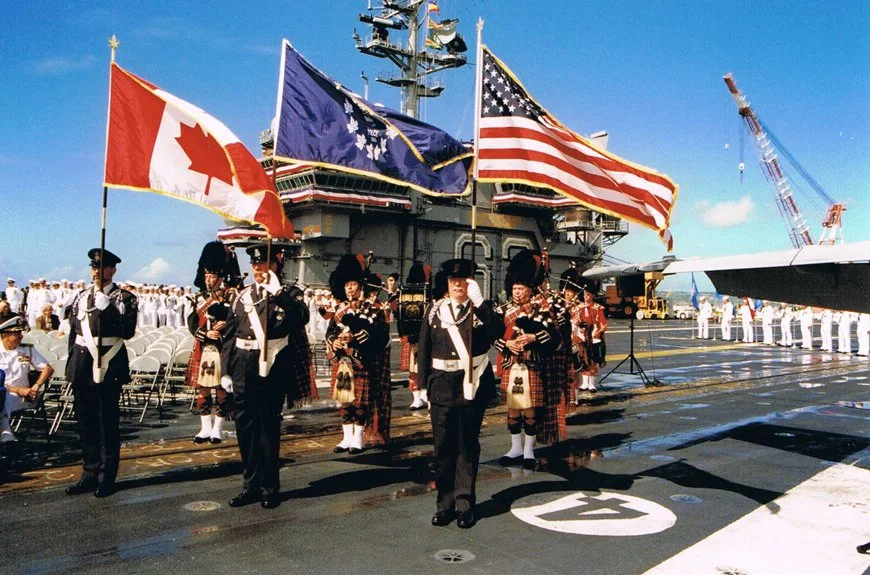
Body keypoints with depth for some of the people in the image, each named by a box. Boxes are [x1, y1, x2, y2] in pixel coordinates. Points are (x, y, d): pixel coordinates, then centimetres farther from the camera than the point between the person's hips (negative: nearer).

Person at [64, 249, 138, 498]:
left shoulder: (125, 298, -2)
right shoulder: (80, 297, 13)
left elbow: (128, 331, -15)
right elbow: (73, 332, 17)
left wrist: (107, 306, -21)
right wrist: (73, 363, 14)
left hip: (110, 365, -5)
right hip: (83, 364, 5)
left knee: (107, 421, 0)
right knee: (86, 421, 10)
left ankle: (107, 477, 9)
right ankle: (90, 473, 21)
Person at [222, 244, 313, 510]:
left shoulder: (288, 293, 1)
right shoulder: (242, 296, 12)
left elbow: (301, 317, -20)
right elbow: (230, 336, 12)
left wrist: (277, 291, -22)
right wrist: (226, 371, 8)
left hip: (272, 366, -4)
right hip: (243, 367, 4)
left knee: (268, 425, 3)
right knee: (244, 425, 8)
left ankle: (269, 487, 15)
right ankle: (251, 484, 21)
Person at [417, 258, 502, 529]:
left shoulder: (482, 308, 2)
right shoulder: (434, 310, 5)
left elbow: (496, 331, -20)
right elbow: (423, 350, 7)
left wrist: (478, 299, -23)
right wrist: (425, 385, 4)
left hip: (473, 386, -1)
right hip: (442, 388, 1)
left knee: (468, 447, 7)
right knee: (443, 447, 7)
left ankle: (465, 503, 16)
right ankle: (445, 503, 19)